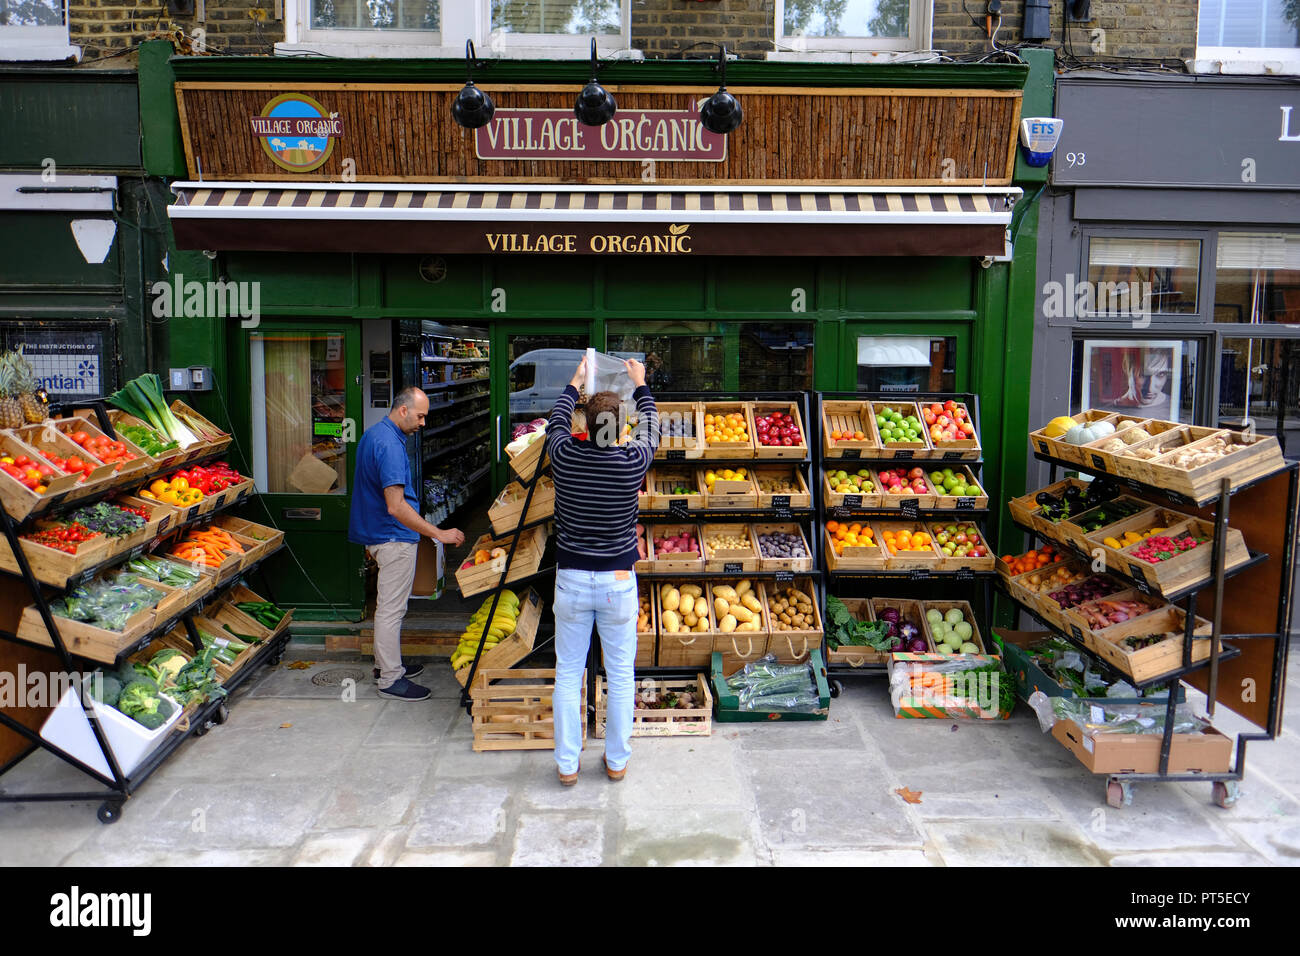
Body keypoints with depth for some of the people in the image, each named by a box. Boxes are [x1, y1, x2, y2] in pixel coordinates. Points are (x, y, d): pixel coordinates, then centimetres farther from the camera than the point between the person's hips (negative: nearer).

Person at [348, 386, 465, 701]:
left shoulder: (373, 434, 11)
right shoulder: (389, 444, -23)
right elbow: (396, 506, -29)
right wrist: (438, 533, -27)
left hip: (380, 533, 11)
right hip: (395, 537, -11)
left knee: (388, 605, 20)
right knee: (391, 608, -3)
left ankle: (387, 663, 33)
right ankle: (390, 679, 5)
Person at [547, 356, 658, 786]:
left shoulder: (564, 457, -9)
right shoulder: (633, 462, -11)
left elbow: (557, 421, 14)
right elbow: (650, 428, 12)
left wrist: (575, 382, 30)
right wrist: (640, 384, 28)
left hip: (572, 579, 1)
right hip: (618, 580, -1)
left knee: (568, 674, 10)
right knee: (621, 674, 12)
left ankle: (567, 764, 17)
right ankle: (617, 761, 22)